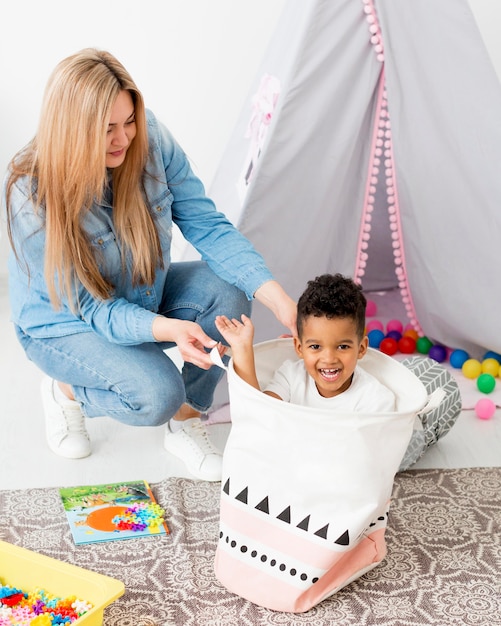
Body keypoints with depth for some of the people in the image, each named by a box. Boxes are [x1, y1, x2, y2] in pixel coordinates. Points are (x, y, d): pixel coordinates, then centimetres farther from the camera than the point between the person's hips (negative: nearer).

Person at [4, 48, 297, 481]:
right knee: (156, 394, -29)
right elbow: (93, 308, -26)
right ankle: (67, 391, 5)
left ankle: (185, 425, -4)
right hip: (65, 323, -5)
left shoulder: (152, 141, -21)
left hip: (143, 294, 5)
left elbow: (209, 226, -18)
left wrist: (279, 299, -31)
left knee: (227, 295, -24)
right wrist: (169, 329, -44)